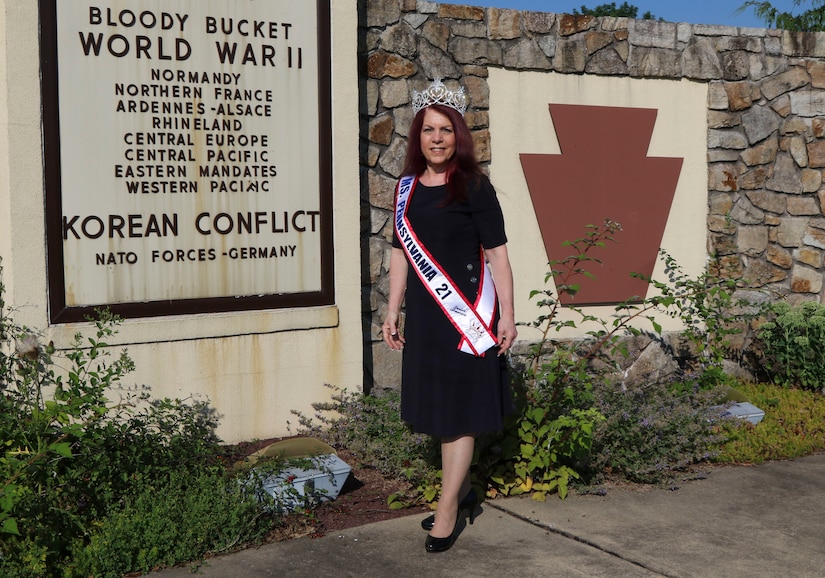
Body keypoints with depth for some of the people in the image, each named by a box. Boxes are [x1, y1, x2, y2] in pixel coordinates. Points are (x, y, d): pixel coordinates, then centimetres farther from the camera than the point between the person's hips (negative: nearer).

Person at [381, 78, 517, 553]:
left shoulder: (473, 186, -7)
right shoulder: (408, 186, 9)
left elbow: (497, 253, -8)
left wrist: (507, 316, -12)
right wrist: (393, 311, 13)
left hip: (467, 312, -6)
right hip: (424, 314, 6)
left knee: (459, 411, -1)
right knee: (438, 409, 14)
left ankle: (447, 510, 8)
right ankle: (463, 492, 31)